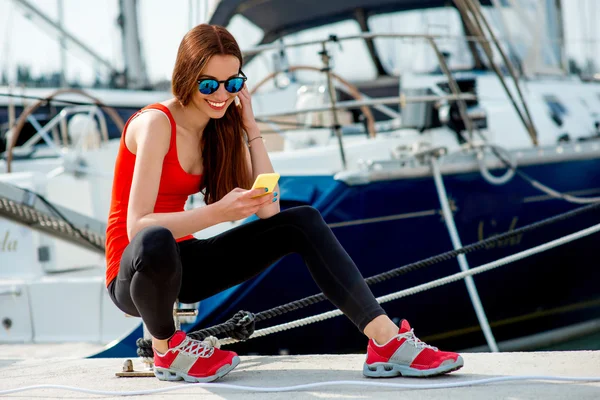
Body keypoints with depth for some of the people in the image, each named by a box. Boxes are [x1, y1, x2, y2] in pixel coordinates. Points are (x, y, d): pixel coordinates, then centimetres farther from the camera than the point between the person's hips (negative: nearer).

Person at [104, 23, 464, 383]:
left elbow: (268, 209, -8)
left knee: (303, 223, -5)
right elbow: (138, 226, -27)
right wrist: (218, 212, -36)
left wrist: (251, 127, -10)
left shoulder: (222, 128, 3)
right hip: (132, 275, -7)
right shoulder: (156, 124, -19)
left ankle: (386, 341, -15)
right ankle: (166, 348, -11)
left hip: (179, 264, 7)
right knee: (155, 243, -43)